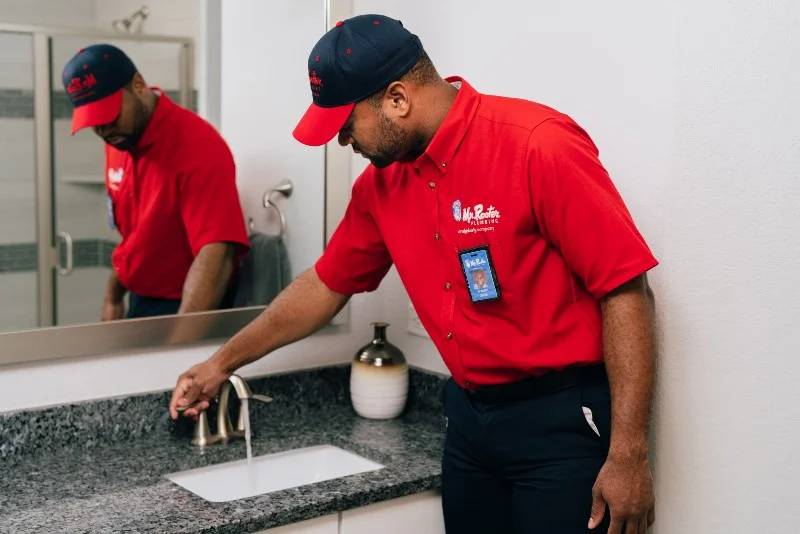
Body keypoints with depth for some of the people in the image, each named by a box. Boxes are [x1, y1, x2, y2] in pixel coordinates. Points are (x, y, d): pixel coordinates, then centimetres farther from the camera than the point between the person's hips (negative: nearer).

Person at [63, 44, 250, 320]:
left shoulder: (198, 146, -23)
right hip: (139, 303, 7)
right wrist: (113, 297, 15)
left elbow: (215, 255, -33)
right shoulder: (117, 141, 2)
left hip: (185, 309, -7)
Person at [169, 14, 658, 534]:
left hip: (561, 421, -6)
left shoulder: (540, 146, -18)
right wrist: (222, 362, 22)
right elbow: (326, 284, 18)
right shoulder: (381, 184, 4)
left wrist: (628, 456, -19)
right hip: (470, 418, 6)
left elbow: (626, 290, -17)